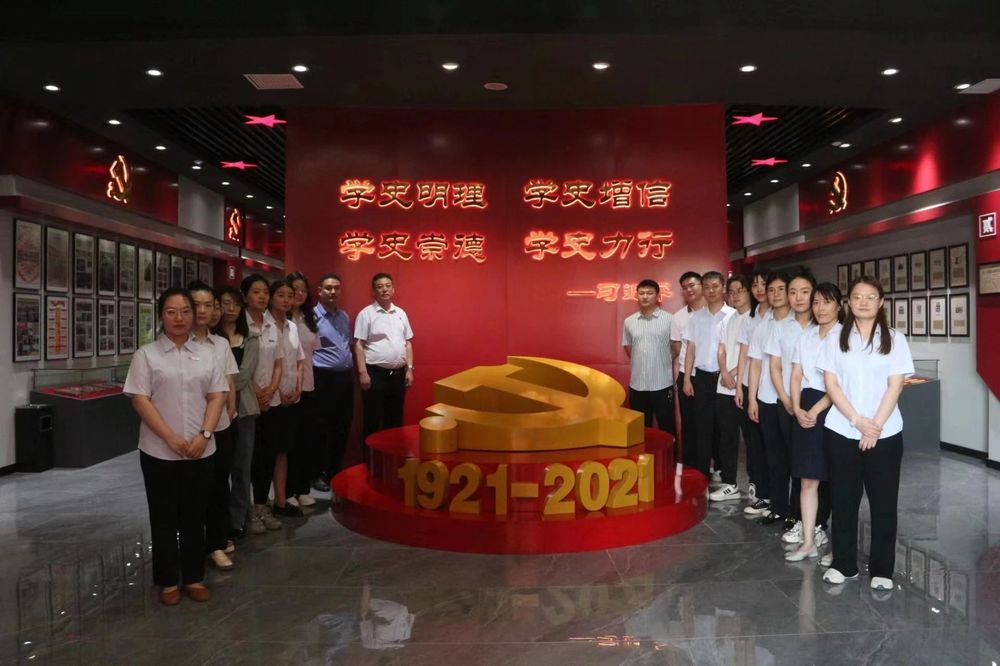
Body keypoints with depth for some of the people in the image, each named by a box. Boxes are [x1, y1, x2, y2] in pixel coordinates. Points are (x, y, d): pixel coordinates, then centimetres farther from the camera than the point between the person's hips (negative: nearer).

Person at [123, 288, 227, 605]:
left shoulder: (205, 355, 7)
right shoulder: (146, 354, -2)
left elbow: (217, 396, 3)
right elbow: (140, 400, -9)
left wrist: (204, 435, -10)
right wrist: (170, 438, -16)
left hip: (200, 451, 3)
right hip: (159, 451, -2)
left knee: (194, 517, 11)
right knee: (164, 518, 8)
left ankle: (194, 577, 24)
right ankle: (168, 581, 21)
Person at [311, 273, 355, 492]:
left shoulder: (345, 316, 13)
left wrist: (354, 370, 15)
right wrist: (313, 376, -16)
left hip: (346, 376, 7)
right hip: (324, 378, -7)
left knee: (343, 427, 12)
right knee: (323, 428, 2)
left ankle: (336, 471, 26)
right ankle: (319, 474, 15)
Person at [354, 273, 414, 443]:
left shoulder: (401, 313, 11)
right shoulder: (366, 314, -5)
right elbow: (358, 345, -8)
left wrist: (409, 369, 7)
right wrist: (363, 372, -14)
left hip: (398, 374, 5)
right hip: (376, 373, -5)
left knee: (395, 419, 13)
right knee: (373, 421, 3)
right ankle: (371, 455, 13)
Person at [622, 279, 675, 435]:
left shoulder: (669, 319, -5)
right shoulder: (629, 321, 5)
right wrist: (642, 363, 11)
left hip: (662, 384, -3)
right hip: (637, 384, 3)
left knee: (666, 428, 6)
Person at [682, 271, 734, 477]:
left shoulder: (734, 316, -4)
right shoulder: (696, 317, 7)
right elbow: (691, 350, 8)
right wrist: (687, 379, 3)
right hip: (701, 377, 3)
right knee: (702, 427, 5)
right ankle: (701, 474, 12)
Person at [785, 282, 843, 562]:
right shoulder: (805, 337, 12)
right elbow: (796, 377, 9)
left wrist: (815, 411, -13)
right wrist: (797, 408, -4)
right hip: (804, 410, 5)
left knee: (832, 476, 7)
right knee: (808, 479, 4)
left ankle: (819, 528, 24)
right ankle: (809, 540, 8)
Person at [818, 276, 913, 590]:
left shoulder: (894, 339, 2)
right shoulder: (835, 340, 4)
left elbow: (895, 386, -4)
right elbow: (831, 384, -1)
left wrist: (875, 426, -12)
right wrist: (858, 421, -12)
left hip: (885, 433, -1)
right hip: (842, 432, 1)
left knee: (883, 502, 5)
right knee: (843, 499, 6)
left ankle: (882, 569, 17)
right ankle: (843, 563, 19)